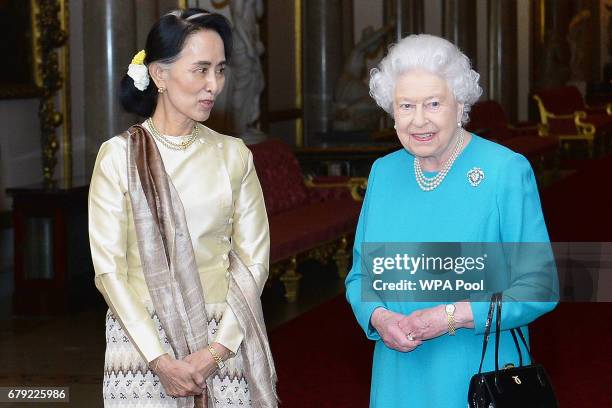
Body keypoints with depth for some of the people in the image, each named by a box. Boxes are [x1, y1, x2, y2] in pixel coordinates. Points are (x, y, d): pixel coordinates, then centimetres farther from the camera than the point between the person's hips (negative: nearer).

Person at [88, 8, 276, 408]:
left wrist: (216, 350, -9)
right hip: (141, 340, -2)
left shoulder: (233, 155, 4)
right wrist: (160, 359, -12)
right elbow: (109, 268, -4)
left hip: (224, 343, 2)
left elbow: (253, 260, 2)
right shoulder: (119, 156, -2)